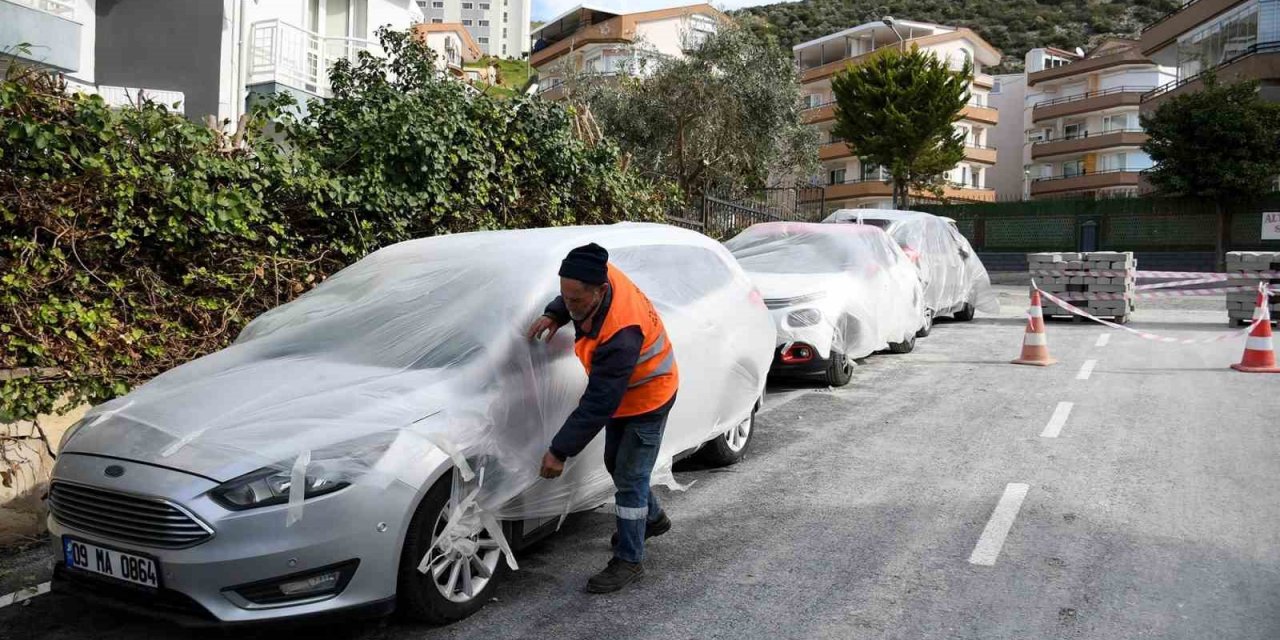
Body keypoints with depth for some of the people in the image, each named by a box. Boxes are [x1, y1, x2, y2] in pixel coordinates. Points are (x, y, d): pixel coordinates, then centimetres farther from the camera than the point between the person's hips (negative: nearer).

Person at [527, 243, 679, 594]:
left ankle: (628, 560, 11)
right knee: (616, 463, 22)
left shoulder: (621, 334, -42)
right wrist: (555, 315, -13)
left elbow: (598, 404, -37)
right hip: (621, 393, 9)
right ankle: (652, 518, 44)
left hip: (648, 399, -9)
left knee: (630, 478, -4)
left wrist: (560, 451, -31)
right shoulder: (602, 277, -20)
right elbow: (569, 300, 8)